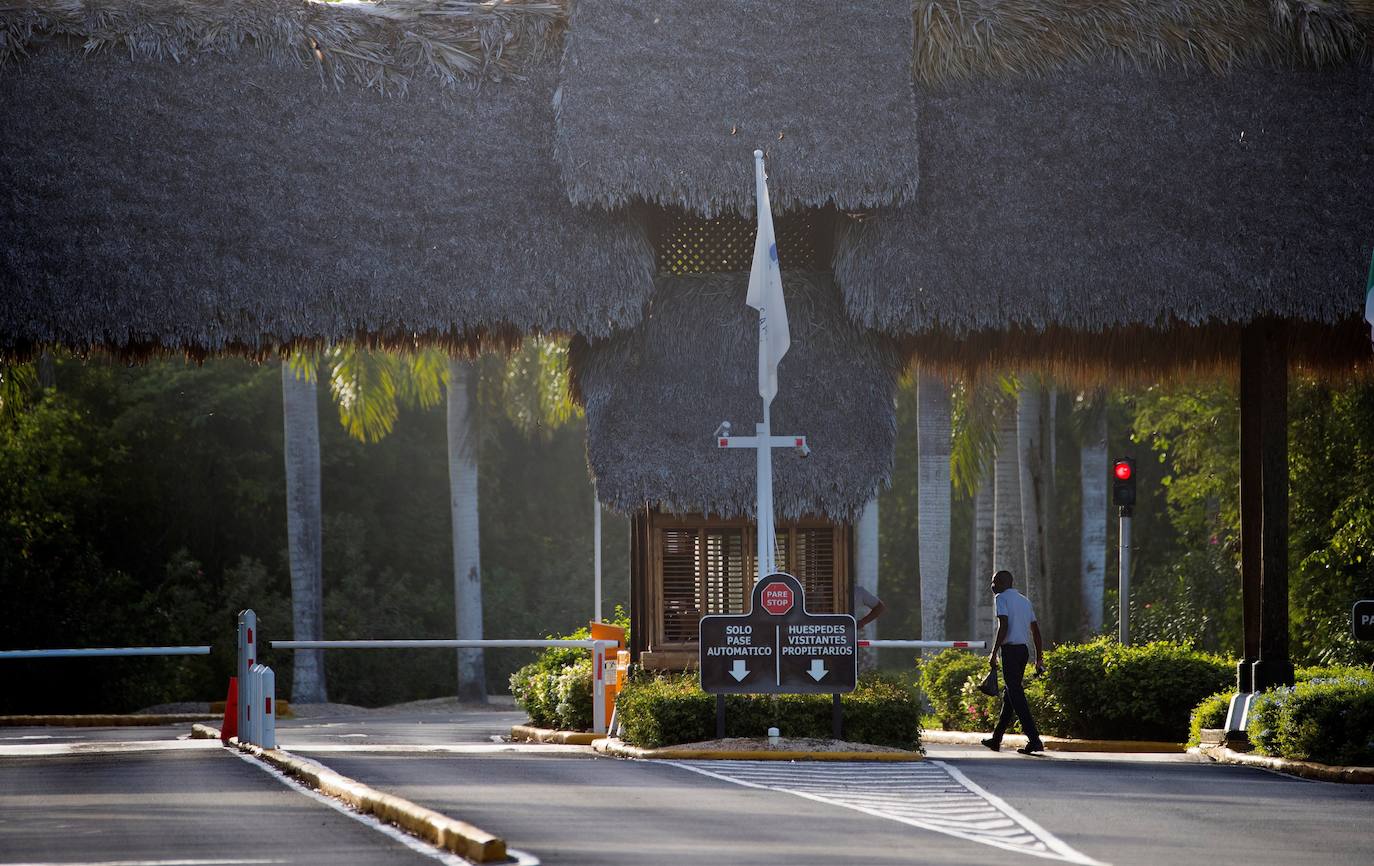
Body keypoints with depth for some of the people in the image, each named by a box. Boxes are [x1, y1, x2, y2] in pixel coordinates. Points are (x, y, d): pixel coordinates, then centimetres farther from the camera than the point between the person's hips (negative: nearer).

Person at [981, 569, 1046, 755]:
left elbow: (1004, 626, -16)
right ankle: (996, 739, 24)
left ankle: (1034, 739, -19)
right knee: (1009, 693, 16)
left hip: (1010, 649, -8)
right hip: (1024, 649, 8)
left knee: (1015, 694, -10)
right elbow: (1035, 630, 18)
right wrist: (1039, 658, 19)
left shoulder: (1002, 598, -4)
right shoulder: (1025, 600, 20)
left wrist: (994, 653, -15)